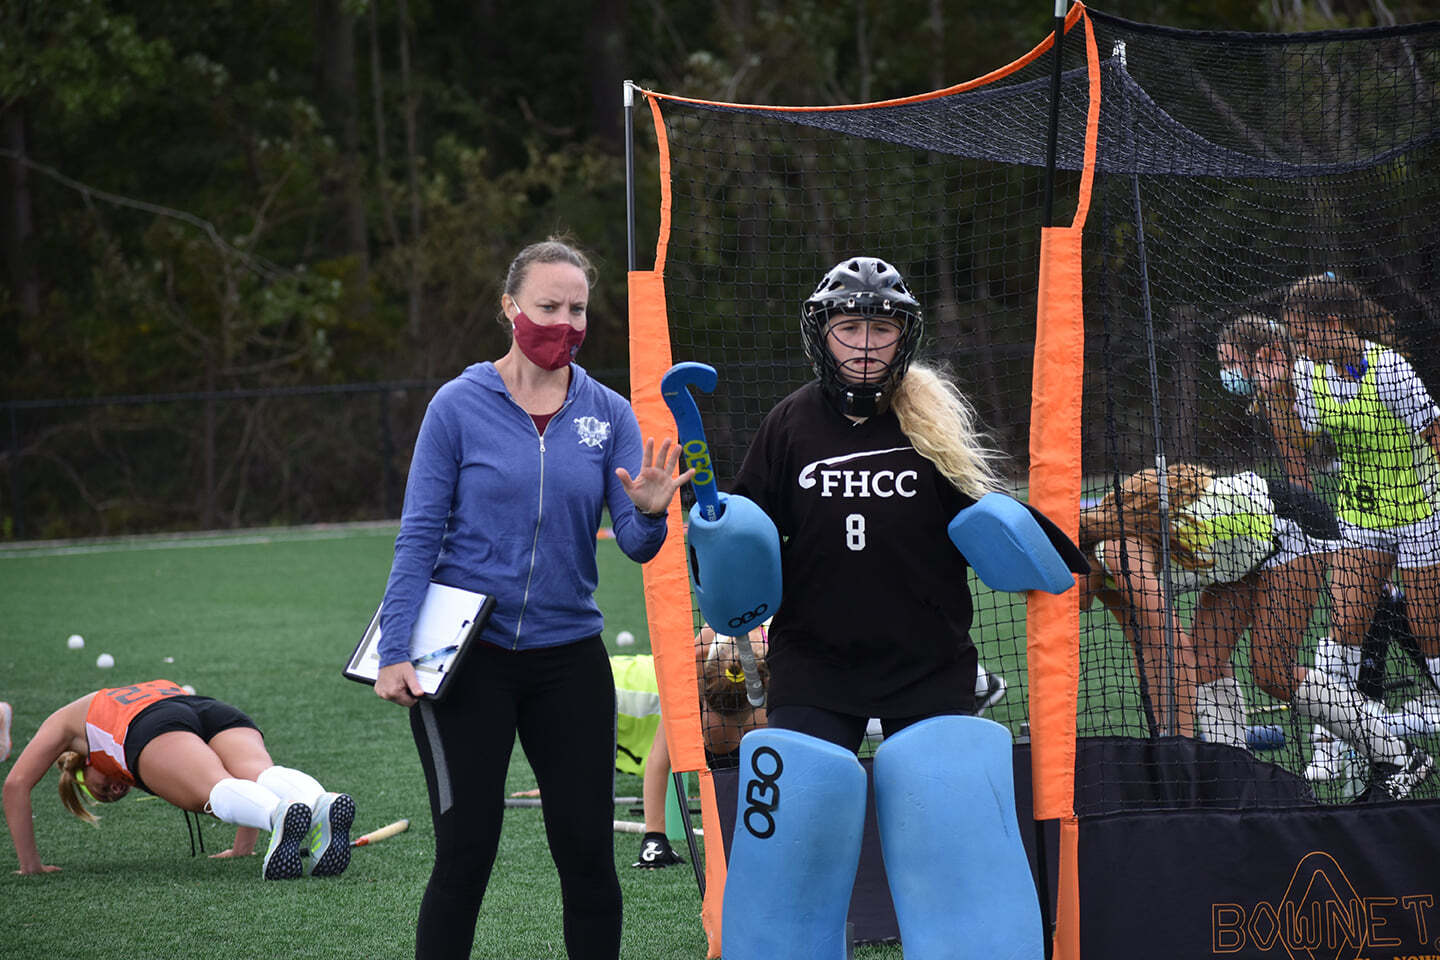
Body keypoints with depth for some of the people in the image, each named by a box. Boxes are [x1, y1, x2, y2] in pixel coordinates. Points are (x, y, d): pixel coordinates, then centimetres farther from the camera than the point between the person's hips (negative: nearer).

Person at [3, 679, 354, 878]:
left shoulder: (67, 719, 40)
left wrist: (30, 863, 35)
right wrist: (243, 847, 45)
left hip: (153, 727, -5)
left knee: (217, 790, -31)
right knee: (261, 774, -24)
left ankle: (283, 814, -64)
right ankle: (322, 807, -58)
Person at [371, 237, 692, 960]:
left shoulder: (608, 414, 3)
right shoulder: (460, 405, -4)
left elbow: (635, 545, -2)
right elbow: (419, 538, -3)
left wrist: (648, 513, -26)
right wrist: (394, 652, -10)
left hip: (568, 653, 3)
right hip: (465, 653, -3)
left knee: (587, 851, 3)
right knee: (465, 853, -2)